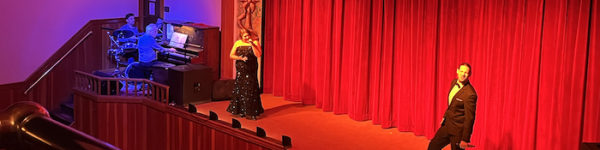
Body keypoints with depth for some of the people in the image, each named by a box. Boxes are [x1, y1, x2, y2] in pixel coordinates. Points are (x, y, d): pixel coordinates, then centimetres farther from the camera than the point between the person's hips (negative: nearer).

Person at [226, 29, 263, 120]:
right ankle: (241, 111, 13)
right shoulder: (237, 43, 6)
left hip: (251, 72, -2)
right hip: (240, 71, 3)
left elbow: (258, 55, -14)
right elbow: (231, 55, 5)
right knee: (239, 90, 3)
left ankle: (251, 112, -2)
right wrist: (240, 58, -11)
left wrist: (252, 44, -18)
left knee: (250, 91, -5)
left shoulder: (255, 43, -1)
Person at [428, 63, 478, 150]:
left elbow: (470, 118, -22)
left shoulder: (470, 94, -26)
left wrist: (465, 139, -20)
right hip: (447, 125, 8)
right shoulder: (454, 82, 1)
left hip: (458, 131, -8)